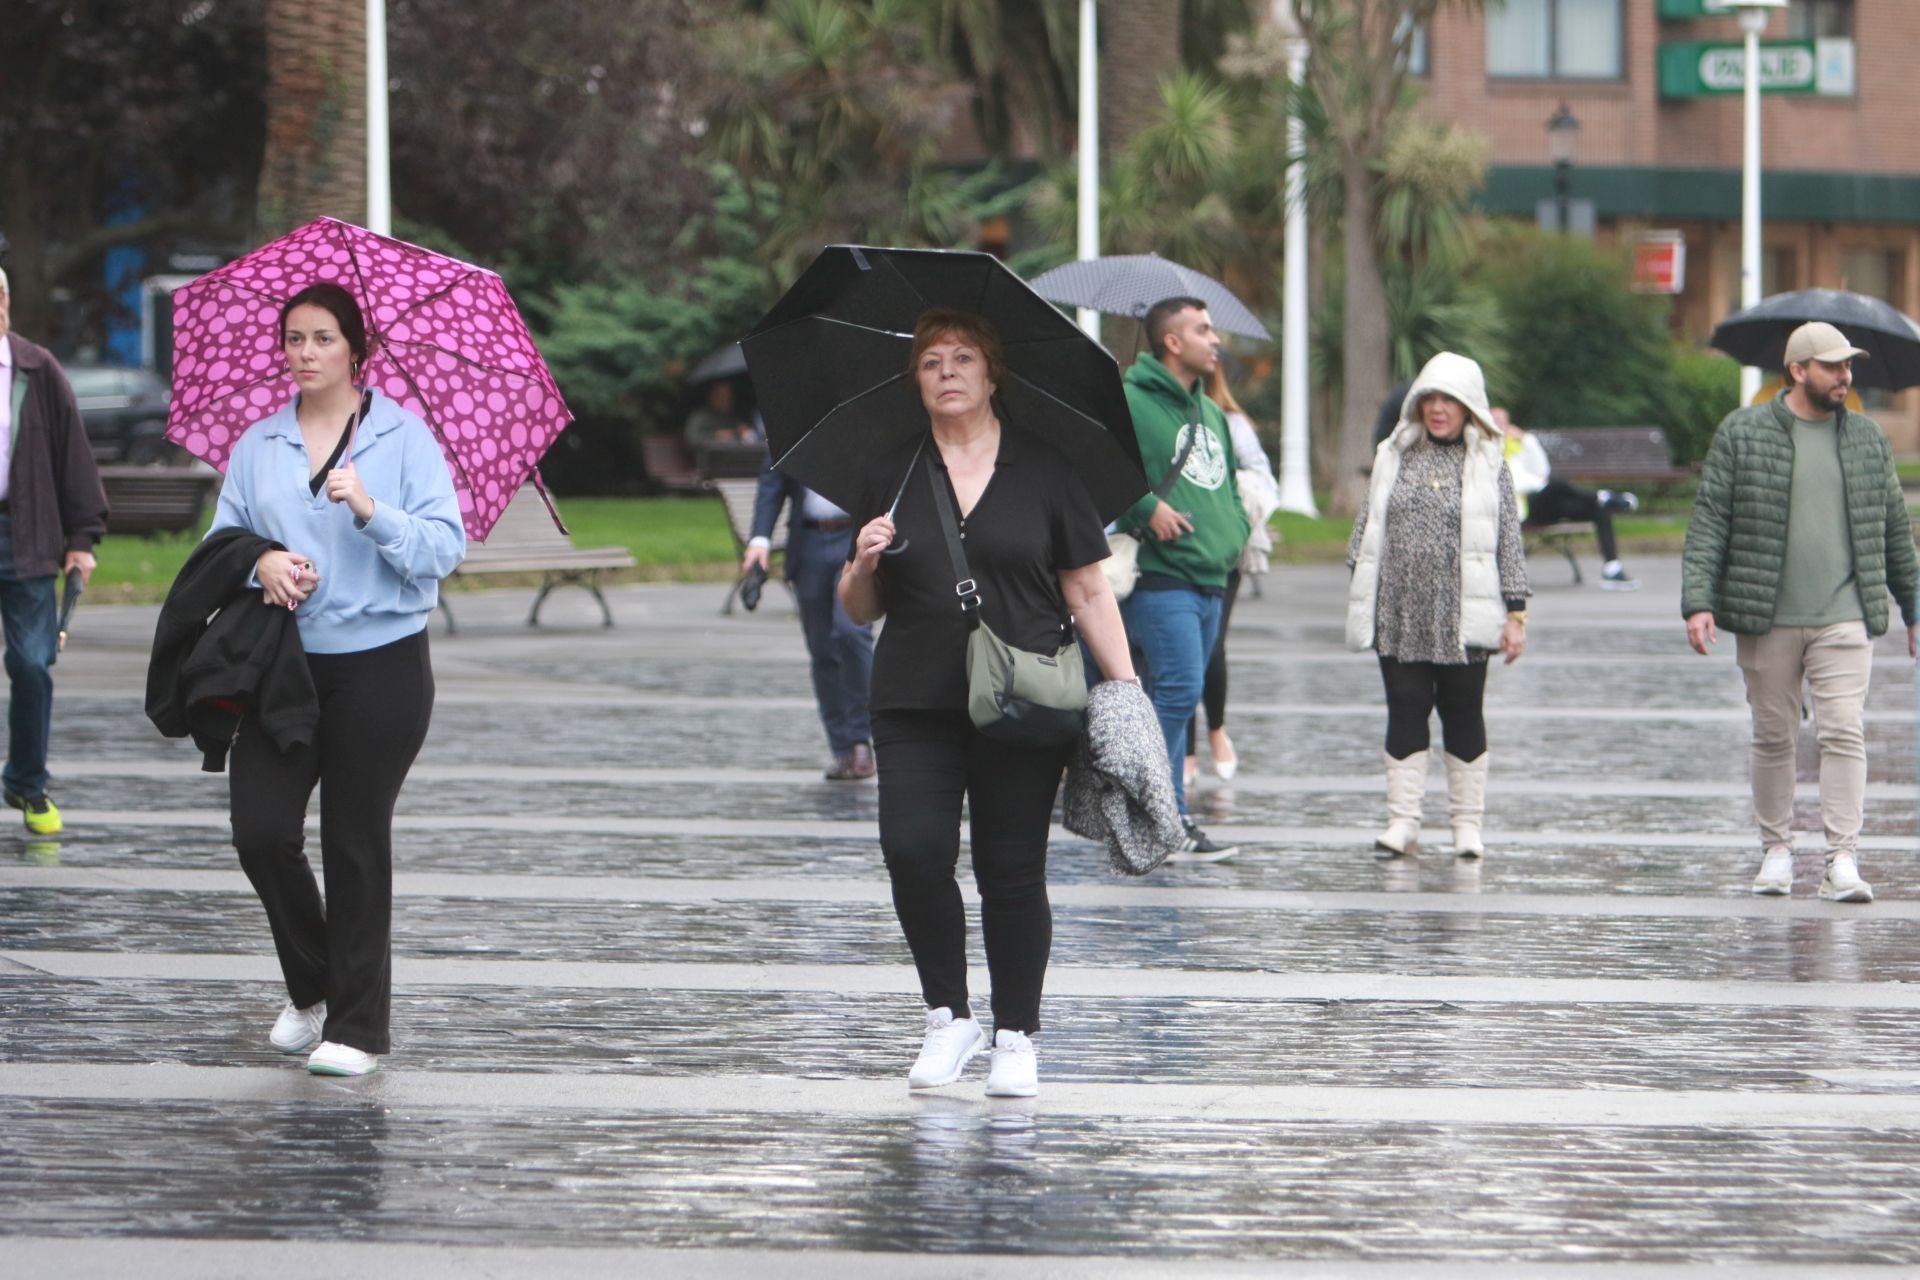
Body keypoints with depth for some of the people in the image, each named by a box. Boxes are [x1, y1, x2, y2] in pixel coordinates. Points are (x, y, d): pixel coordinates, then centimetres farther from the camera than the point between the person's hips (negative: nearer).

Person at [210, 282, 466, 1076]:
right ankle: (310, 989, 18)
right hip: (283, 662, 3)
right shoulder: (258, 446, 11)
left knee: (356, 842, -1)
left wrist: (371, 511, -22)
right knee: (260, 831, -6)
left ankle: (356, 1026, 8)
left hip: (380, 664, -3)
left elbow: (445, 549, -6)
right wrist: (260, 562, -12)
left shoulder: (404, 439, 0)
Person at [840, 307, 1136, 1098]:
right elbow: (859, 611, 14)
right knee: (914, 852, -14)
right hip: (916, 705, 1)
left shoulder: (1043, 470, 4)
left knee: (1012, 871, -1)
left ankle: (1016, 1036, 12)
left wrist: (1124, 682, -2)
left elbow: (1088, 590, 6)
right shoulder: (892, 476, 9)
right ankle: (948, 1016, 4)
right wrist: (864, 567, -7)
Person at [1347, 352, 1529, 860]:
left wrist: (1515, 612, -3)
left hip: (1461, 618, -2)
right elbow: (1367, 528, 13)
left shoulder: (1489, 465, 4)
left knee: (1463, 714, 5)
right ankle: (1402, 821, 3)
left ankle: (1467, 823, 12)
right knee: (1405, 712, 1)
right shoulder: (1394, 458, 11)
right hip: (1400, 616, 2)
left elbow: (1509, 543, 2)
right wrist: (1359, 597, 7)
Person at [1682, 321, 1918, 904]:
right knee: (1772, 737, 7)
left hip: (1844, 617, 1)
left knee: (1843, 733, -10)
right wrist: (1698, 603, -11)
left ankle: (1842, 861, -13)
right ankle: (1776, 850, 20)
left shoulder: (1866, 438, 9)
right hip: (1766, 619, -1)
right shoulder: (1743, 434, 1)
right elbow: (1709, 521, -2)